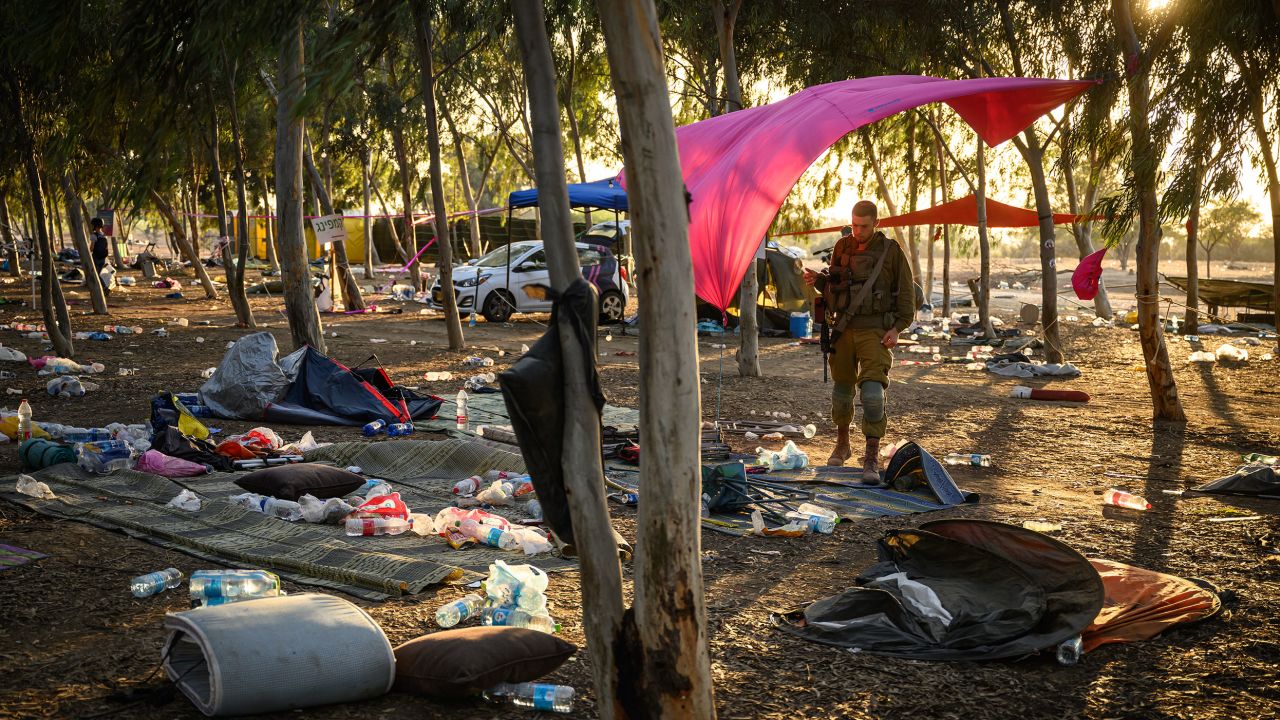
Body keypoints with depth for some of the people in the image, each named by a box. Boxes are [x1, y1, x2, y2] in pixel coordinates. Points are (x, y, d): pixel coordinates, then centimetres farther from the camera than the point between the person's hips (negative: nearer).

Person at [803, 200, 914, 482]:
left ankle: (872, 459, -15)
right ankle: (842, 444, 35)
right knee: (842, 387, 13)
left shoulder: (890, 250, -3)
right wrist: (817, 280, -4)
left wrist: (897, 328, -7)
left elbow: (906, 292, 1)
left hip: (875, 331, -4)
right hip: (844, 329, 4)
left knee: (873, 389, -16)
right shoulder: (842, 247, 7)